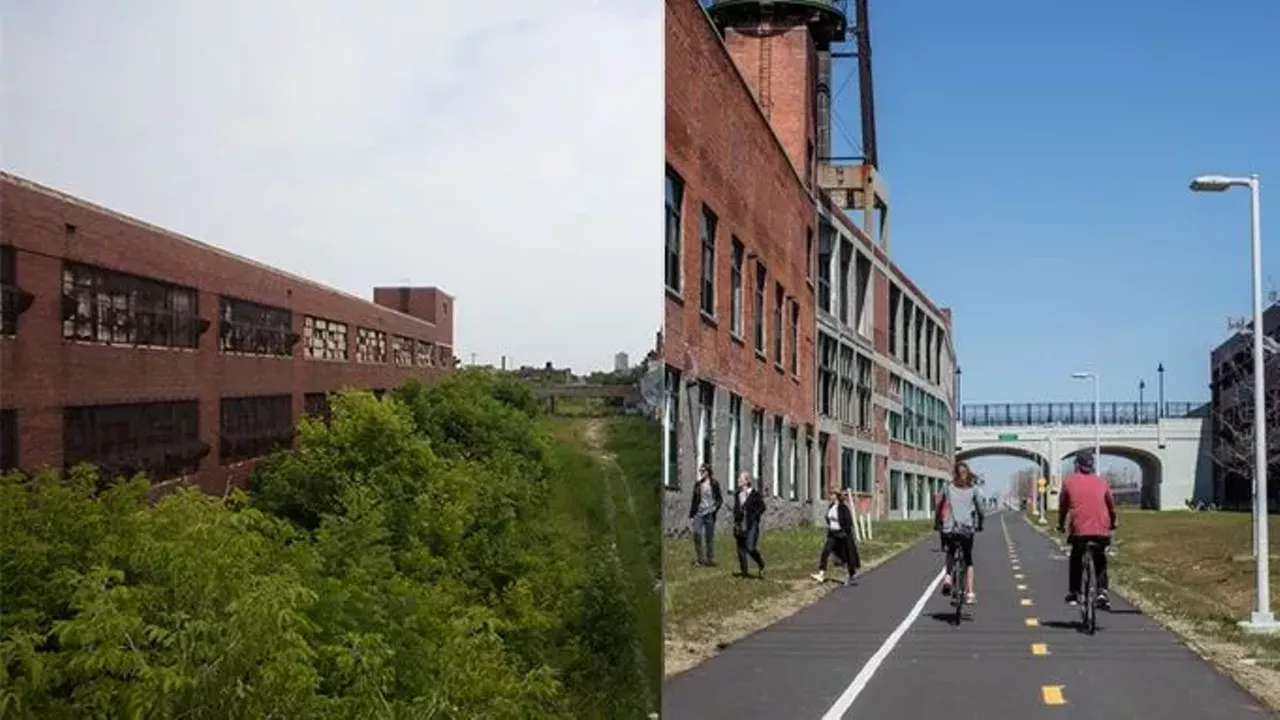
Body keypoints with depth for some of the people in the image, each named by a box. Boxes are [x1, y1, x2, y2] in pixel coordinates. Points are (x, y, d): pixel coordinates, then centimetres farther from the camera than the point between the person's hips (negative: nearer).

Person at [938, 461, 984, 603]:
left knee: (950, 554, 24)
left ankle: (948, 578, -2)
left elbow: (939, 507, 9)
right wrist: (979, 525, 21)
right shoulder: (973, 489, 7)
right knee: (968, 560, 15)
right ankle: (969, 593, 5)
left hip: (950, 529, 0)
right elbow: (980, 509, 6)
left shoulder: (948, 488, 8)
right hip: (967, 528, 0)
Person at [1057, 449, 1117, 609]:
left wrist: (1061, 524, 29)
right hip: (1101, 530, 1)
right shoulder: (1101, 482, 11)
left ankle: (1073, 594, 17)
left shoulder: (1069, 481, 6)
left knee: (1075, 561, 18)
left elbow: (1062, 506, 13)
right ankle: (1102, 591, 0)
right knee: (1100, 562, 18)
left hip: (1079, 530, -1)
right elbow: (1112, 505, 20)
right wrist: (1112, 523, 38)